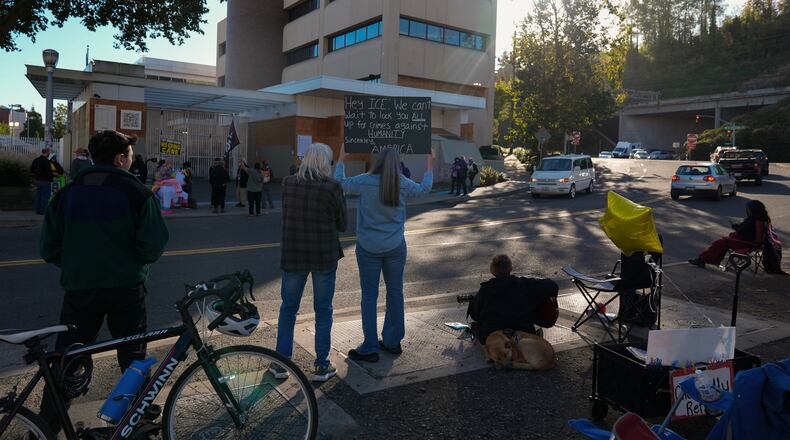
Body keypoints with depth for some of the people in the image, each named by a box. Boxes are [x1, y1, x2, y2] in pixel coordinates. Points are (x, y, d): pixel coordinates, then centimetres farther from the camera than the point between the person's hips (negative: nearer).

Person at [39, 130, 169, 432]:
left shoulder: (66, 194, 3)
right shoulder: (136, 192, -9)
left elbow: (49, 248, 4)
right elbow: (153, 245, -13)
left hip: (79, 288, 3)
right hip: (126, 287, -2)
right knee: (133, 358, 11)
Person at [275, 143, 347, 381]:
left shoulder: (287, 183, -3)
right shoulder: (332, 187, -13)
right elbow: (342, 224, -4)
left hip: (292, 256, 3)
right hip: (324, 257, -3)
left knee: (288, 308, 17)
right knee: (323, 310, 11)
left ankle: (281, 364, 23)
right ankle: (321, 366, 19)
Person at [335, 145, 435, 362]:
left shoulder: (365, 181, -10)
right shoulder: (403, 184, -4)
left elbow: (340, 183, 7)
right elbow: (424, 188, 15)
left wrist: (341, 160, 22)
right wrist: (430, 165, 29)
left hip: (368, 247, -2)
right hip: (395, 247, 2)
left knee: (369, 296, 3)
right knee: (395, 292, 13)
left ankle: (370, 348, 6)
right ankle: (392, 342, 24)